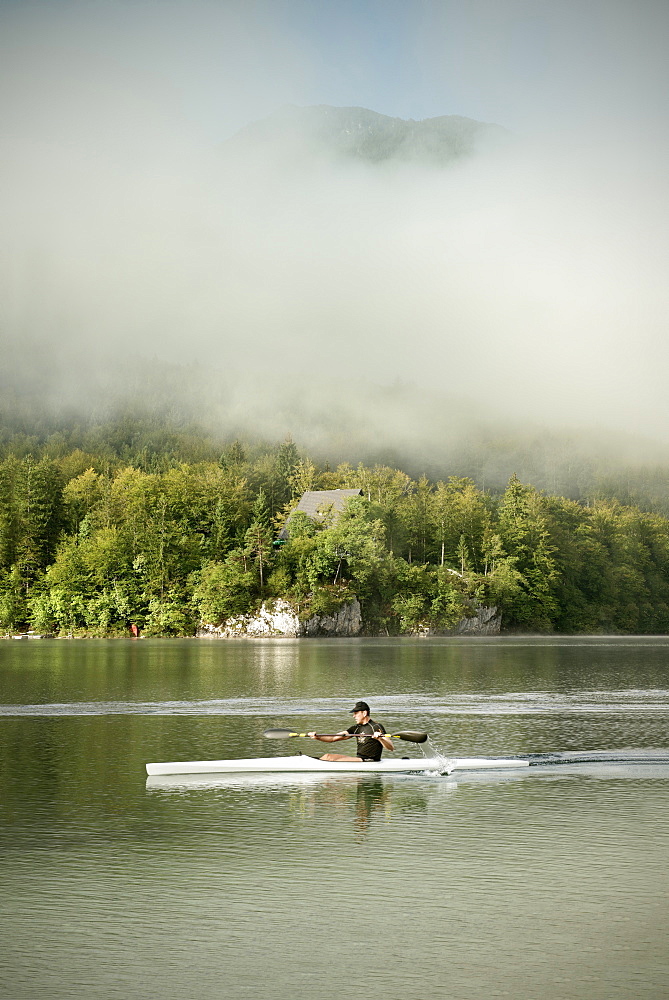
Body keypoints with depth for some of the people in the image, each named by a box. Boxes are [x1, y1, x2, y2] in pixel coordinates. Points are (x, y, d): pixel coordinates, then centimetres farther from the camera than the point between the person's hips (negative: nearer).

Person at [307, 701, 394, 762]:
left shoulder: (376, 727, -7)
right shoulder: (356, 728, 15)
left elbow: (391, 748, -16)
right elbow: (334, 738, 11)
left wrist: (380, 738, -35)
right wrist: (317, 737, -3)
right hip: (358, 759, 8)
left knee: (338, 762, -24)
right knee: (328, 756, -2)